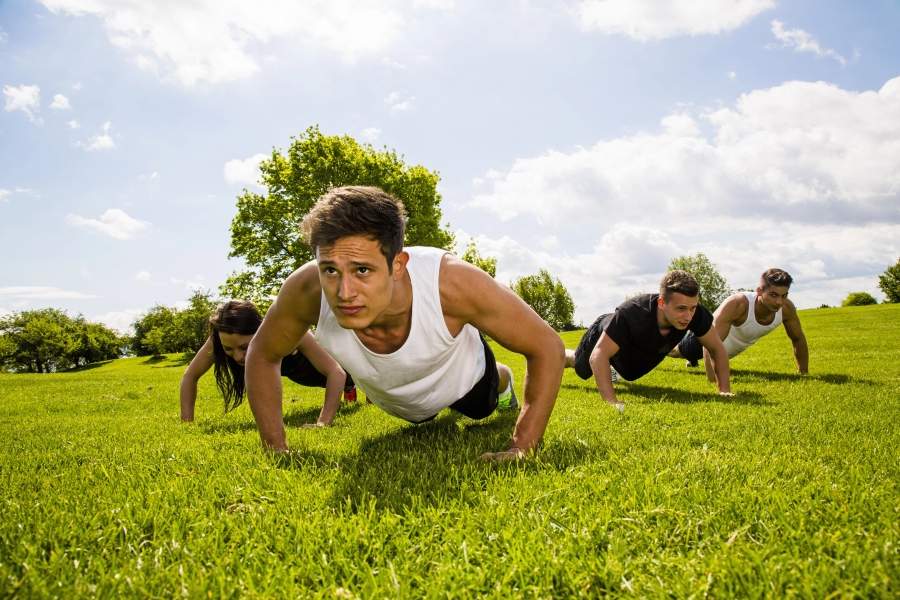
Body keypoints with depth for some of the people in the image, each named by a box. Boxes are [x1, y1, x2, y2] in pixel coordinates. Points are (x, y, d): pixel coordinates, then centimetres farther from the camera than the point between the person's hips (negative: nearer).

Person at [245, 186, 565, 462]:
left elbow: (548, 346, -34)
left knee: (481, 409, 34)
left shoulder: (451, 282, -48)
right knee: (422, 420, 37)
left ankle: (502, 381, 67)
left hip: (462, 374, -2)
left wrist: (521, 449, -38)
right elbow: (262, 355, -18)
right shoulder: (306, 289, -41)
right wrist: (275, 448, -25)